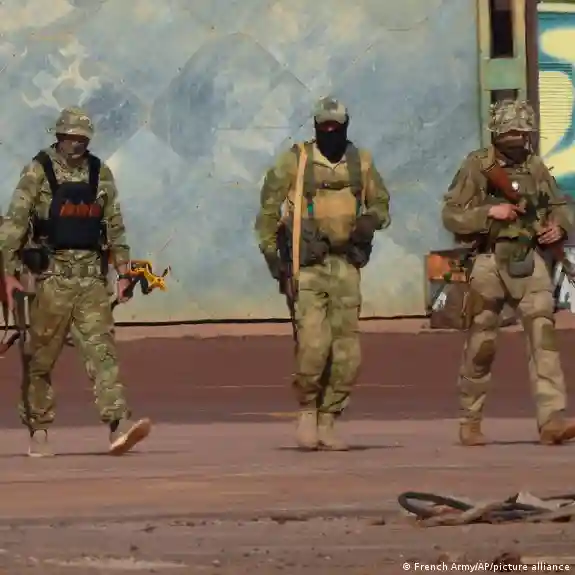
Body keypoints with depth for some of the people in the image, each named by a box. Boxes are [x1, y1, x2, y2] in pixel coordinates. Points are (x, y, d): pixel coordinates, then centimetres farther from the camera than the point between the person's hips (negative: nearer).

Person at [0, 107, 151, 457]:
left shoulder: (100, 175, 11)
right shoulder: (39, 172, 0)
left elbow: (115, 226, 16)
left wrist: (124, 271, 11)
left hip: (91, 277, 3)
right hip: (51, 275, -3)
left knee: (102, 349, -9)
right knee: (42, 358, 3)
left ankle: (118, 423, -20)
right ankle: (39, 432, 13)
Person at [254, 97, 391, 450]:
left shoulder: (361, 163, 8)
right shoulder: (295, 161, -1)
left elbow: (381, 203, 20)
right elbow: (268, 206, 2)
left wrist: (372, 220, -4)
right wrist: (270, 252, -7)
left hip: (346, 265, 4)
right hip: (307, 264, -4)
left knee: (347, 352, 0)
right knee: (314, 343, -16)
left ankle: (328, 422, 11)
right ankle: (307, 411, 5)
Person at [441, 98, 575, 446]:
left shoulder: (536, 168, 9)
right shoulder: (477, 166, 0)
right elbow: (451, 215, -4)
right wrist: (490, 211, -16)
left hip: (530, 263, 2)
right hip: (490, 261, -2)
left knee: (543, 333, -13)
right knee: (481, 345, 4)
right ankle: (471, 420, 20)